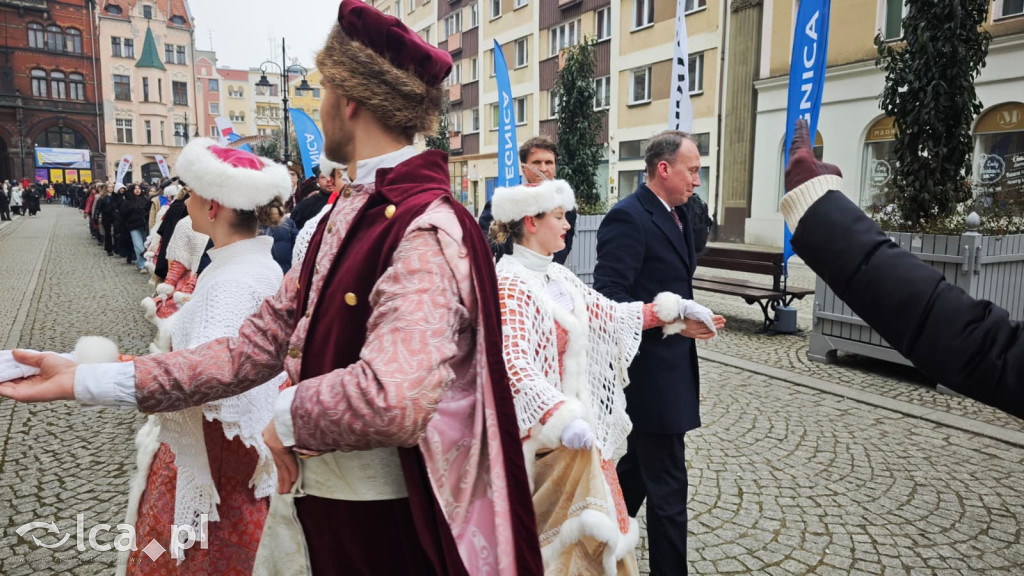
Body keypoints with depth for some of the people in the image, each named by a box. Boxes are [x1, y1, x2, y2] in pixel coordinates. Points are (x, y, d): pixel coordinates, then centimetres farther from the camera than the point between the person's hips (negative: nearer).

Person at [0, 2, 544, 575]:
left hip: (382, 528, -7)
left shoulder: (426, 230, -23)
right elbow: (252, 352, 4)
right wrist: (86, 381, 3)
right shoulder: (343, 217, 5)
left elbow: (390, 399, -39)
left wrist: (288, 419, -19)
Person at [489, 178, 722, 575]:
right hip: (544, 431, -8)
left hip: (580, 419, 8)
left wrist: (676, 309, 14)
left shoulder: (558, 276, 7)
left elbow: (609, 314, 14)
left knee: (592, 534, 17)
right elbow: (514, 363, -30)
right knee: (560, 532, 6)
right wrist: (563, 419, -40)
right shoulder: (510, 284, -19)